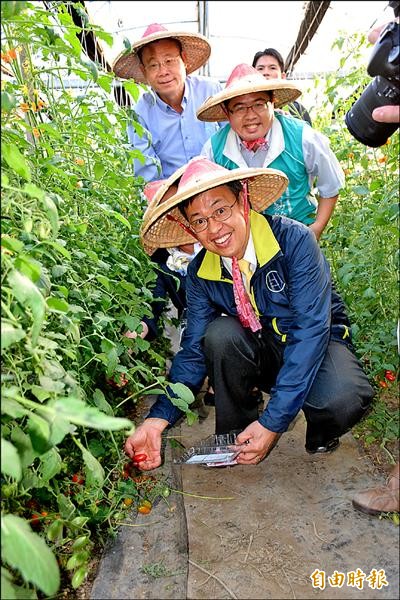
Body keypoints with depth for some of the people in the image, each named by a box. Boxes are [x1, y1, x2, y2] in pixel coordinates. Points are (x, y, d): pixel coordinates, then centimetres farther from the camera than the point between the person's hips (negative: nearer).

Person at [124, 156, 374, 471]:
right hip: (262, 351, 3)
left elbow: (312, 329, -28)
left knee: (342, 400, -34)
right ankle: (235, 434, -5)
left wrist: (273, 422, -31)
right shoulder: (200, 273, -10)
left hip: (319, 343, -2)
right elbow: (194, 349, -10)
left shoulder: (294, 240, -24)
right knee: (220, 333, -28)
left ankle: (321, 431, 4)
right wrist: (157, 420, -24)